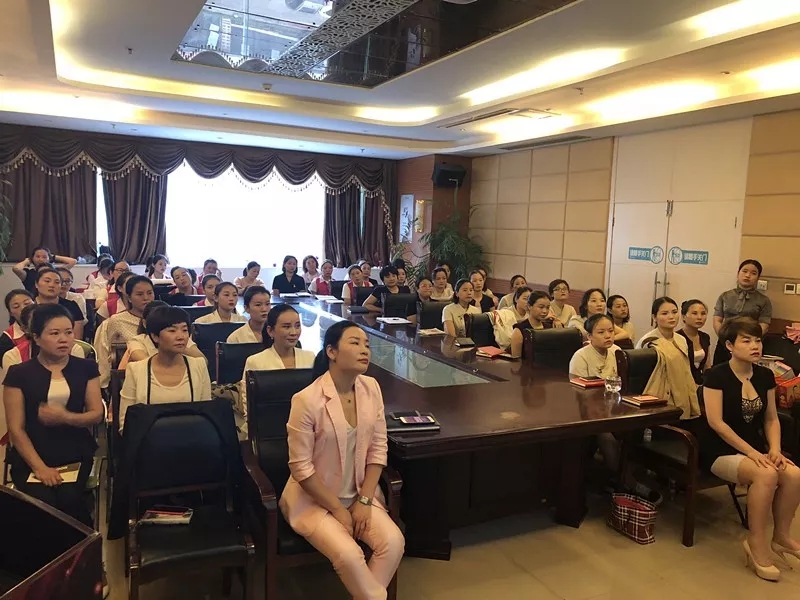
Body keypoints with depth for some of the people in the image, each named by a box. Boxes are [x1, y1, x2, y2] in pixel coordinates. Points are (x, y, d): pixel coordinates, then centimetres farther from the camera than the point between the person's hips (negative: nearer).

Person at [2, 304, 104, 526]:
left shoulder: (86, 368, 6)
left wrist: (65, 417, -18)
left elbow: (97, 414, 3)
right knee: (43, 506, -25)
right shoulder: (19, 374, -1)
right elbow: (16, 429, -4)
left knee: (69, 499, -24)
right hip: (32, 458, -1)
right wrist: (40, 467, -14)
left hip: (76, 456, 1)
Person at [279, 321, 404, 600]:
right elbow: (301, 468, -16)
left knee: (394, 543, -17)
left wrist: (363, 501, -6)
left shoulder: (371, 388, -5)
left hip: (359, 494, 5)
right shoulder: (307, 400, -21)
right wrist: (338, 509, -11)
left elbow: (378, 449, 1)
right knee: (349, 554, -25)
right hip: (314, 498, -4)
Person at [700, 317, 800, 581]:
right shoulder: (716, 375, -13)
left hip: (756, 448, 6)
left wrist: (774, 449, -9)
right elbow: (716, 422, -18)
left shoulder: (765, 376, 5)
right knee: (766, 475, -31)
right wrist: (751, 452, -21)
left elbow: (771, 419, 8)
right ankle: (756, 542, -14)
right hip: (720, 451, -6)